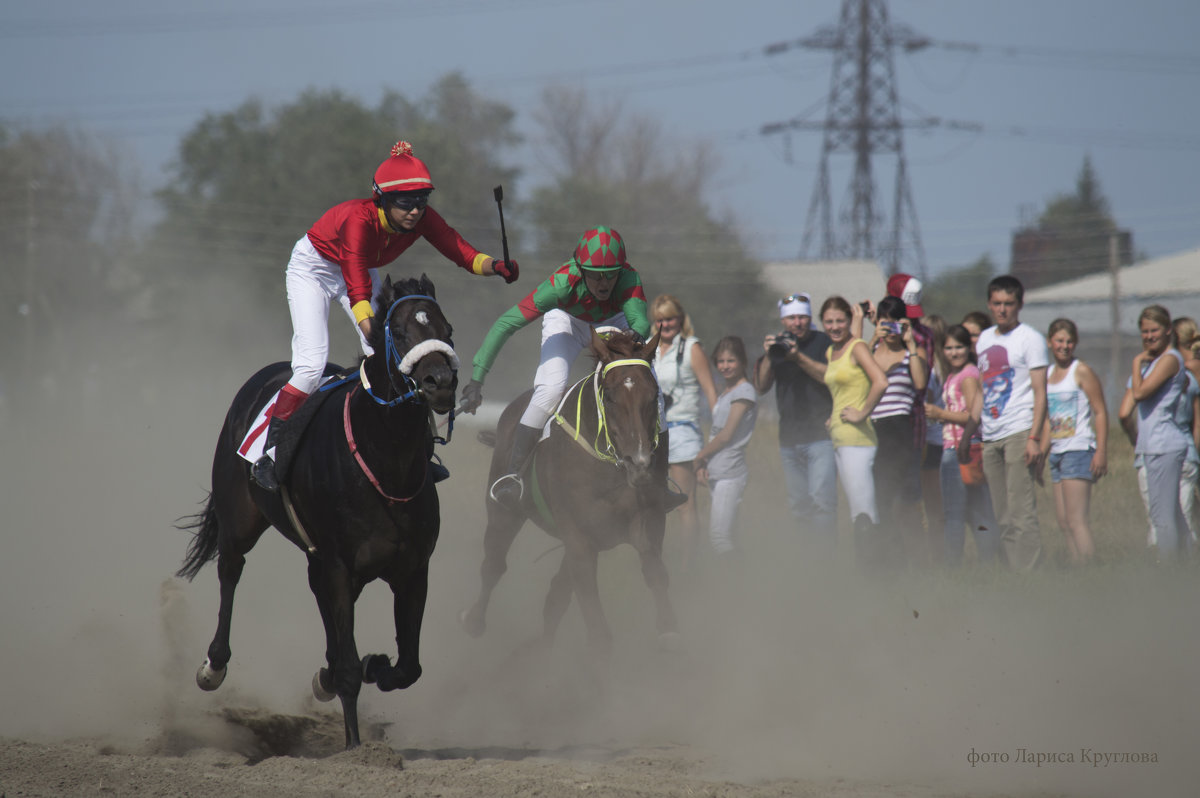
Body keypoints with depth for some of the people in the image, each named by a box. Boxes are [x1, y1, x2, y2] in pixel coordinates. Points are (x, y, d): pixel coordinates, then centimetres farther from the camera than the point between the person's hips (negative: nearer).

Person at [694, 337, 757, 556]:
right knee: (715, 534, 8)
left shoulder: (744, 391, -8)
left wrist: (700, 456, 0)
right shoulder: (724, 393, 19)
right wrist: (703, 465, 3)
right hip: (715, 473, 9)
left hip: (730, 473, -9)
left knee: (719, 534, -15)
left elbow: (726, 435, -11)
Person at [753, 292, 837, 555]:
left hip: (821, 437, -5)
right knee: (799, 505, 6)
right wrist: (768, 357, -8)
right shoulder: (777, 344, 13)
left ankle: (825, 554, -15)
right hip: (789, 440, 5)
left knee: (821, 500, -15)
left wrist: (799, 357, -17)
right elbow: (761, 386, 8)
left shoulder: (823, 343, 1)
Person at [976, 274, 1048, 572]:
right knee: (1003, 518, 6)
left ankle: (1028, 575, -14)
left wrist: (1034, 438, -16)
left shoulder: (1030, 339, -1)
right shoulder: (984, 339, 17)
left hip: (1019, 433, -7)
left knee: (1022, 512, -12)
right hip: (990, 436, 7)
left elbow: (1040, 393, -6)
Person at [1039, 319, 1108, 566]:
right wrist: (1041, 453, 17)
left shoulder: (1082, 372, -5)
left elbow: (1100, 412, -9)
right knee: (1063, 522, 5)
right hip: (1057, 452, 8)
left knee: (1076, 520, -13)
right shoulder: (1048, 374, 15)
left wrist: (1101, 452, -16)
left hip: (1079, 450, -8)